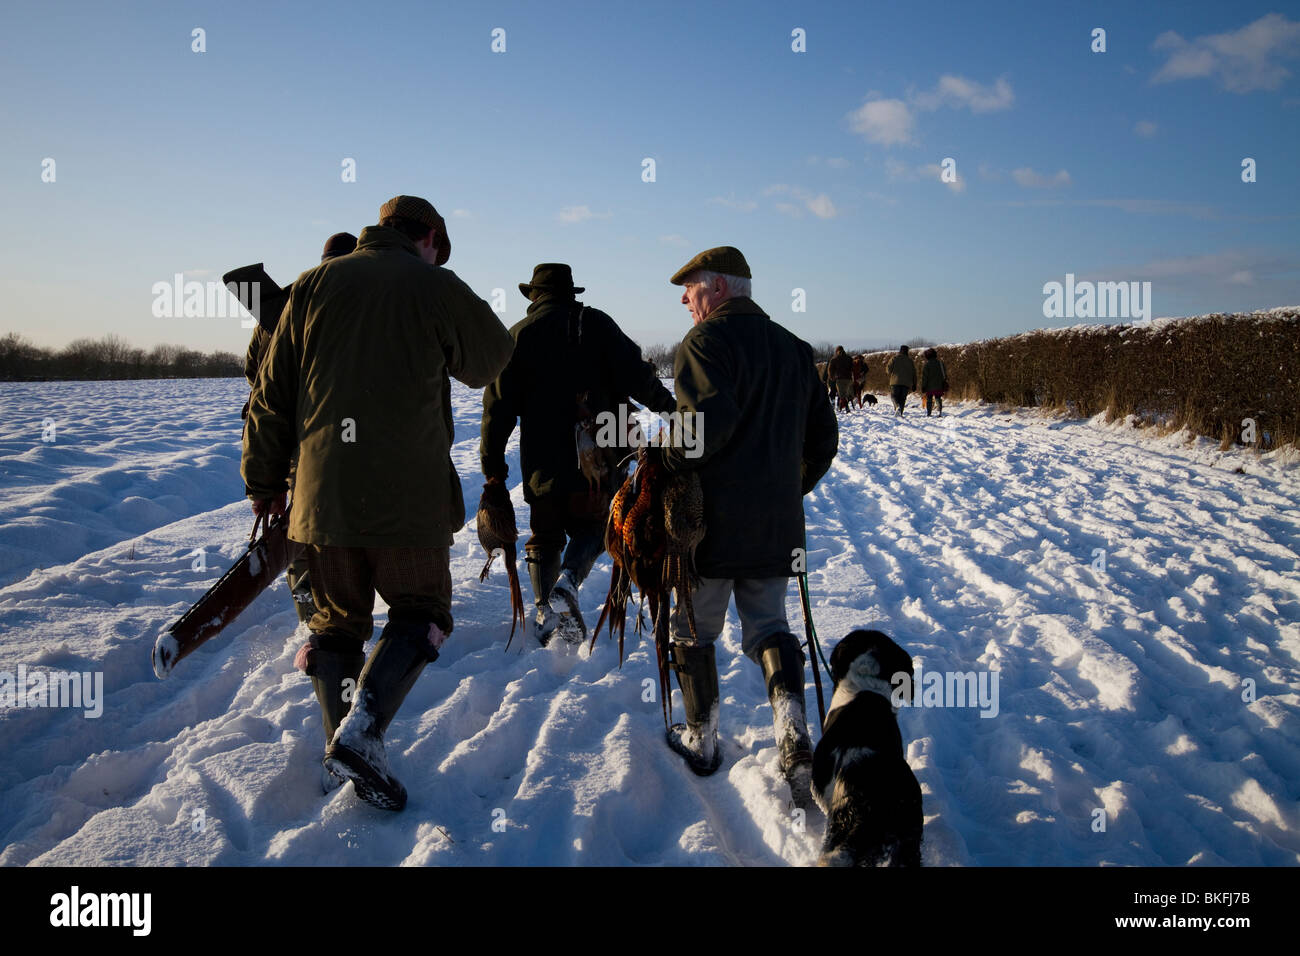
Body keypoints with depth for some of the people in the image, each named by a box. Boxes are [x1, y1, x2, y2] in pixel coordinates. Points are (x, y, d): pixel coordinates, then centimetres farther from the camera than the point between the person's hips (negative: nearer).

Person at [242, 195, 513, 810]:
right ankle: (362, 726, -7)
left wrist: (264, 480, 17)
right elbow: (493, 360, 15)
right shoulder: (438, 287, -1)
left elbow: (272, 395, 9)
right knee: (420, 610, 12)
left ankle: (347, 758, 18)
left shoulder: (315, 284, 8)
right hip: (410, 498, -3)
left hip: (322, 496, 4)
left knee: (337, 621, 16)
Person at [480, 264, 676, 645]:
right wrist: (666, 403, 13)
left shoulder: (519, 334, 5)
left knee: (545, 534, 14)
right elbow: (635, 374, -4)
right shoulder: (596, 323, 4)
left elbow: (500, 403, 2)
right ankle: (568, 580, -15)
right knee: (592, 525, 12)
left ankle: (544, 608, -1)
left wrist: (493, 463, 8)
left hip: (543, 459, 1)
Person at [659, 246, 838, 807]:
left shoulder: (706, 340, -10)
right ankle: (794, 737, -6)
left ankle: (700, 742, 23)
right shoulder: (794, 349, 14)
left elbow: (710, 420, -27)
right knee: (767, 625, 14)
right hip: (776, 526, 6)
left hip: (711, 522, -6)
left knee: (693, 632, 11)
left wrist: (665, 464, -14)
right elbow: (823, 435, 15)